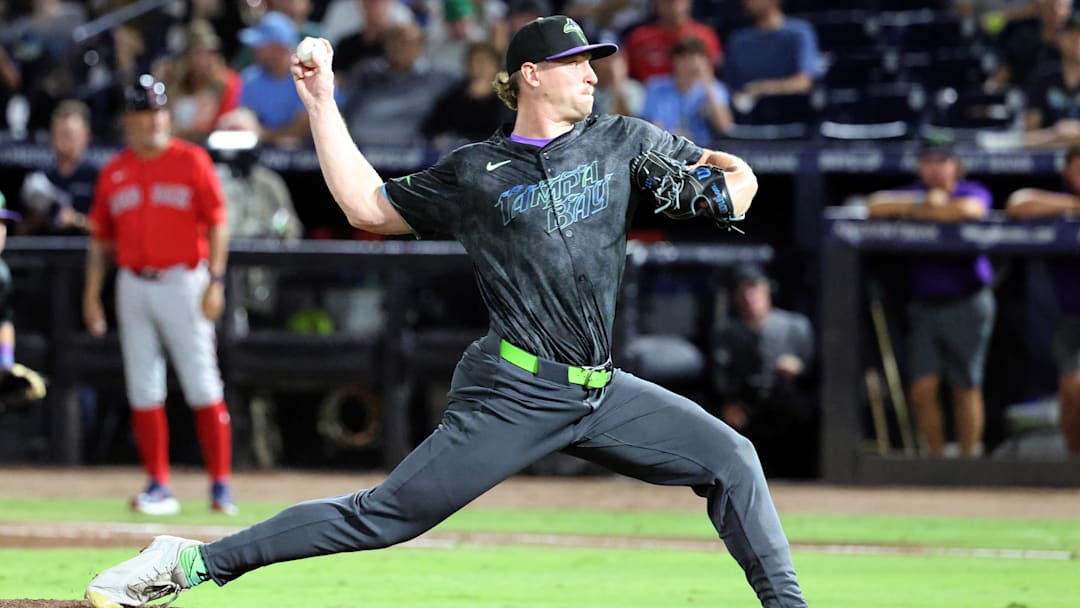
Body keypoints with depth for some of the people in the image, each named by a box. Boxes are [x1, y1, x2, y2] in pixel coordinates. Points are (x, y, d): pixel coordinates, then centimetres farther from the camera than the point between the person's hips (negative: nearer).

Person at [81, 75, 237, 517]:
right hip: (133, 287, 4)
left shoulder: (191, 161, 0)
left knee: (203, 387, -6)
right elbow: (100, 238, 15)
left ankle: (221, 484, -2)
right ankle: (158, 487, 9)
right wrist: (92, 294, 9)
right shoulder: (113, 173, 10)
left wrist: (216, 280, -11)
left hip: (183, 281, -4)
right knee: (143, 391, 3)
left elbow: (217, 223, -3)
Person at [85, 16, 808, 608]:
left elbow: (739, 177, 14)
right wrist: (322, 103, 9)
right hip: (513, 394, -4)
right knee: (385, 514, -10)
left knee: (730, 458, -5)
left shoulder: (624, 143, 10)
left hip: (602, 394, 4)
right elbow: (367, 206, 12)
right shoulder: (474, 172, 4)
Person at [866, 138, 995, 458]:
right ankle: (936, 458, 6)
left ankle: (969, 459, 9)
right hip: (924, 305, 3)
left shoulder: (973, 192, -1)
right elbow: (874, 205, -5)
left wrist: (916, 210, -13)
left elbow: (967, 209, -25)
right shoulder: (913, 193, 11)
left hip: (966, 305, -3)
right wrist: (925, 202, -11)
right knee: (923, 389, -5)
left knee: (966, 389, 1)